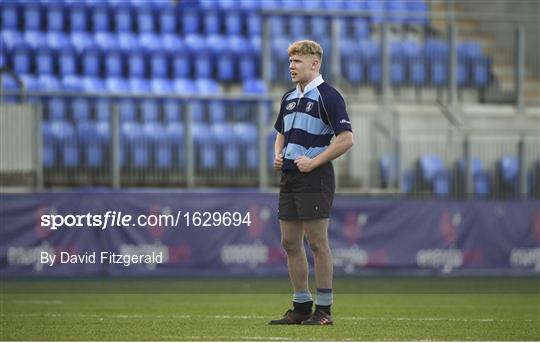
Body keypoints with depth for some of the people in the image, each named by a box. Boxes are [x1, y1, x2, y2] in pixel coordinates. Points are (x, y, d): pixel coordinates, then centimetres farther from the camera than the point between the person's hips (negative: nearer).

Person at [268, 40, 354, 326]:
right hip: (289, 176, 8)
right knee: (290, 243, 8)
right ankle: (301, 307, 15)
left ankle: (324, 310, -1)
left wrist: (314, 162, -17)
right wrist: (278, 155, 8)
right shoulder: (289, 98, 15)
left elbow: (346, 139, -15)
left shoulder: (327, 96, -9)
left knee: (317, 242, -6)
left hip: (315, 177, -8)